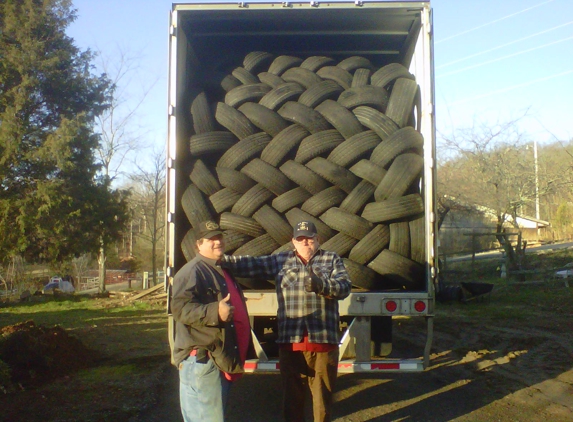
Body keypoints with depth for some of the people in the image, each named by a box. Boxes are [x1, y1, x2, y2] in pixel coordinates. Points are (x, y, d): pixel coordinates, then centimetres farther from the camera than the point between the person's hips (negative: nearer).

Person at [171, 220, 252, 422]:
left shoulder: (222, 271, 21)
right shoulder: (192, 271, -10)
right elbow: (180, 308, -23)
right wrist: (215, 312, -36)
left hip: (223, 360, 10)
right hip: (201, 361, -10)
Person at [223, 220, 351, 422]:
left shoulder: (332, 259, 9)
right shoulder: (280, 260, 12)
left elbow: (344, 286, -4)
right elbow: (251, 265, 5)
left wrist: (321, 285, -23)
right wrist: (222, 260, -8)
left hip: (323, 340, -1)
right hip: (290, 342, 1)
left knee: (323, 394, 9)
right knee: (292, 395, 12)